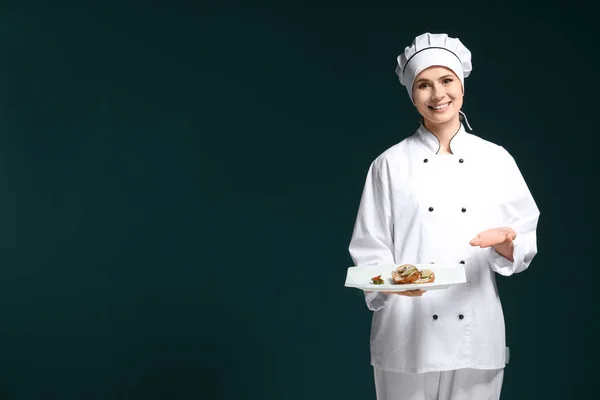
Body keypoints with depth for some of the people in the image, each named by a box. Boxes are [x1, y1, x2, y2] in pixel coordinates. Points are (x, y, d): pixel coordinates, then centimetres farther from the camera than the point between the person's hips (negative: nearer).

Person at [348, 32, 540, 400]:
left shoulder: (496, 159, 4)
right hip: (407, 333, -1)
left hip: (477, 334, 2)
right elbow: (369, 249, -2)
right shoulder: (390, 163, -2)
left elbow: (526, 243, 7)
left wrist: (505, 243, -15)